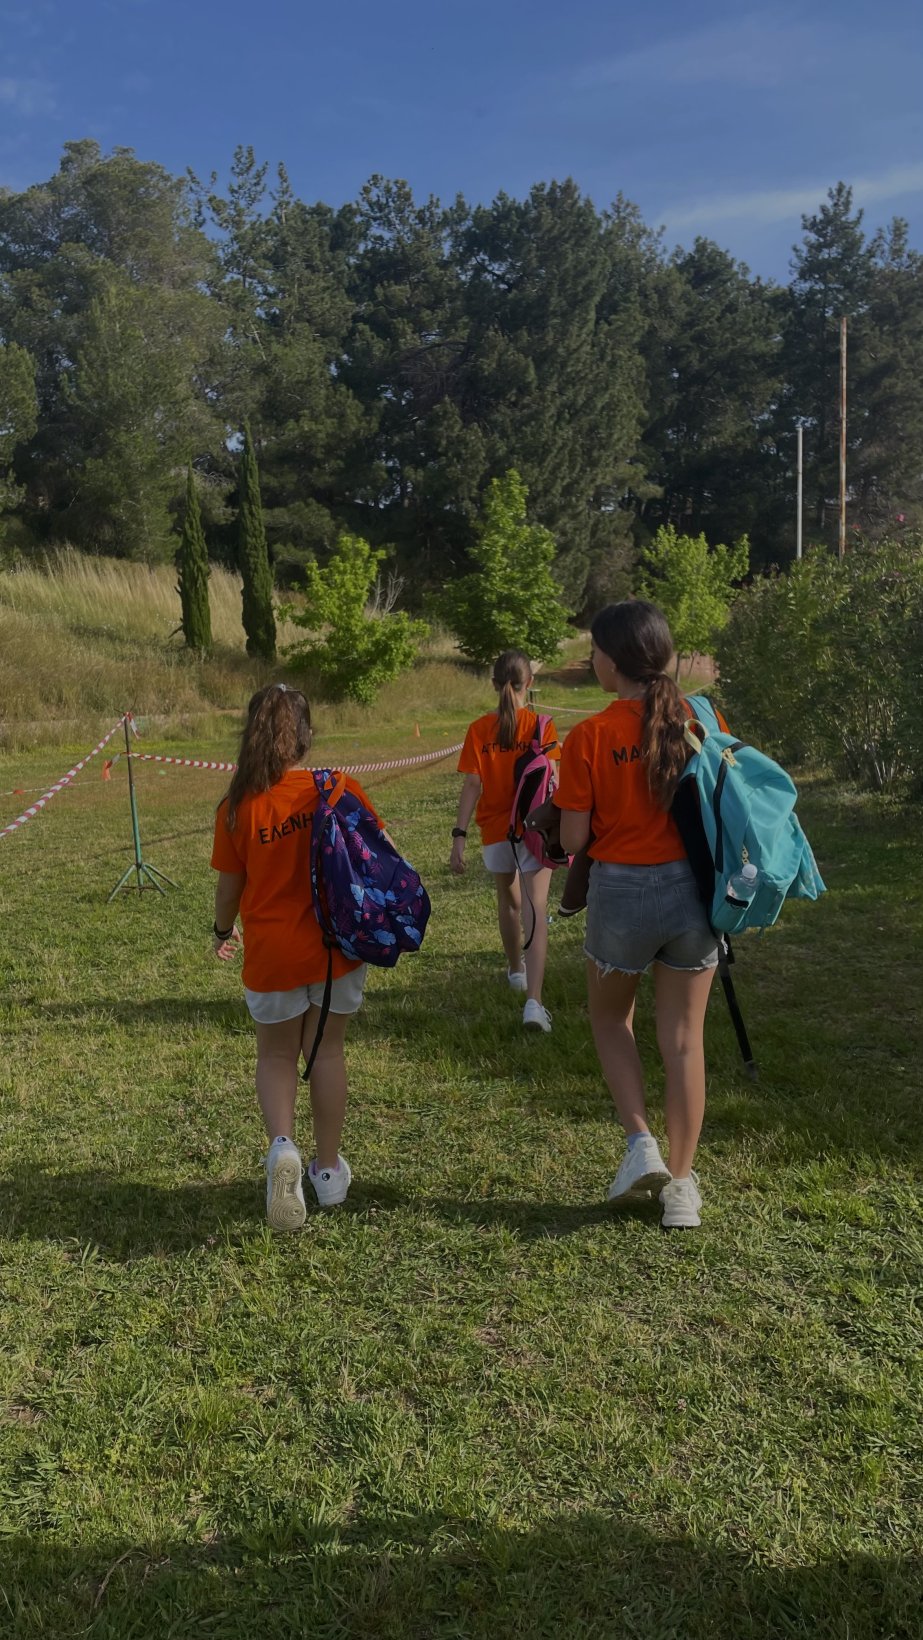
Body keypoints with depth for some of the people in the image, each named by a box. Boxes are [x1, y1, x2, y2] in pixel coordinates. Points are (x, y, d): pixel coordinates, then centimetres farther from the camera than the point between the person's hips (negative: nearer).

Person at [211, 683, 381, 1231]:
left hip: (272, 955, -1)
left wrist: (223, 932, 19)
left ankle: (283, 1145, -6)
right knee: (327, 1050, 18)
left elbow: (228, 886, -1)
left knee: (277, 1055, 19)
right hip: (337, 948, 1)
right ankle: (329, 1170, 27)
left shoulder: (238, 807, -10)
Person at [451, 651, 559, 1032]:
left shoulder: (479, 729, -5)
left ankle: (516, 971, 45)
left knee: (508, 900, 24)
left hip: (495, 831, 2)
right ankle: (533, 1000, -17)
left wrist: (459, 836, -9)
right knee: (535, 910, -4)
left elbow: (472, 786, -10)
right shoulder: (542, 725, -7)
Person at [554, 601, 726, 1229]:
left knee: (610, 1016, 24)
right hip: (692, 889, 3)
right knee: (684, 1036, 12)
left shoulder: (590, 736, -12)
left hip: (621, 892, -2)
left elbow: (573, 839, -9)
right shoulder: (702, 720, -3)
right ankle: (681, 1184, 20)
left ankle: (641, 1140, 11)